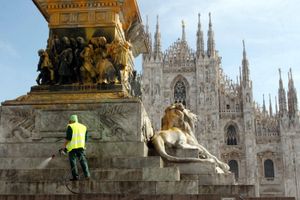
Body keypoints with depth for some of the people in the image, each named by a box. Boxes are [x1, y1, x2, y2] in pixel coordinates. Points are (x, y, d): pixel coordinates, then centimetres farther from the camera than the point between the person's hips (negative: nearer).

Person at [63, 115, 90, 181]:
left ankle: (76, 176, -2)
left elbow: (68, 137, -11)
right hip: (81, 146, 4)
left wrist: (64, 145, -3)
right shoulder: (83, 127, 15)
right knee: (83, 160, 4)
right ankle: (87, 175, -8)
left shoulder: (70, 127, -2)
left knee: (73, 161, 2)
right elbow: (85, 138, 15)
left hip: (72, 146, -4)